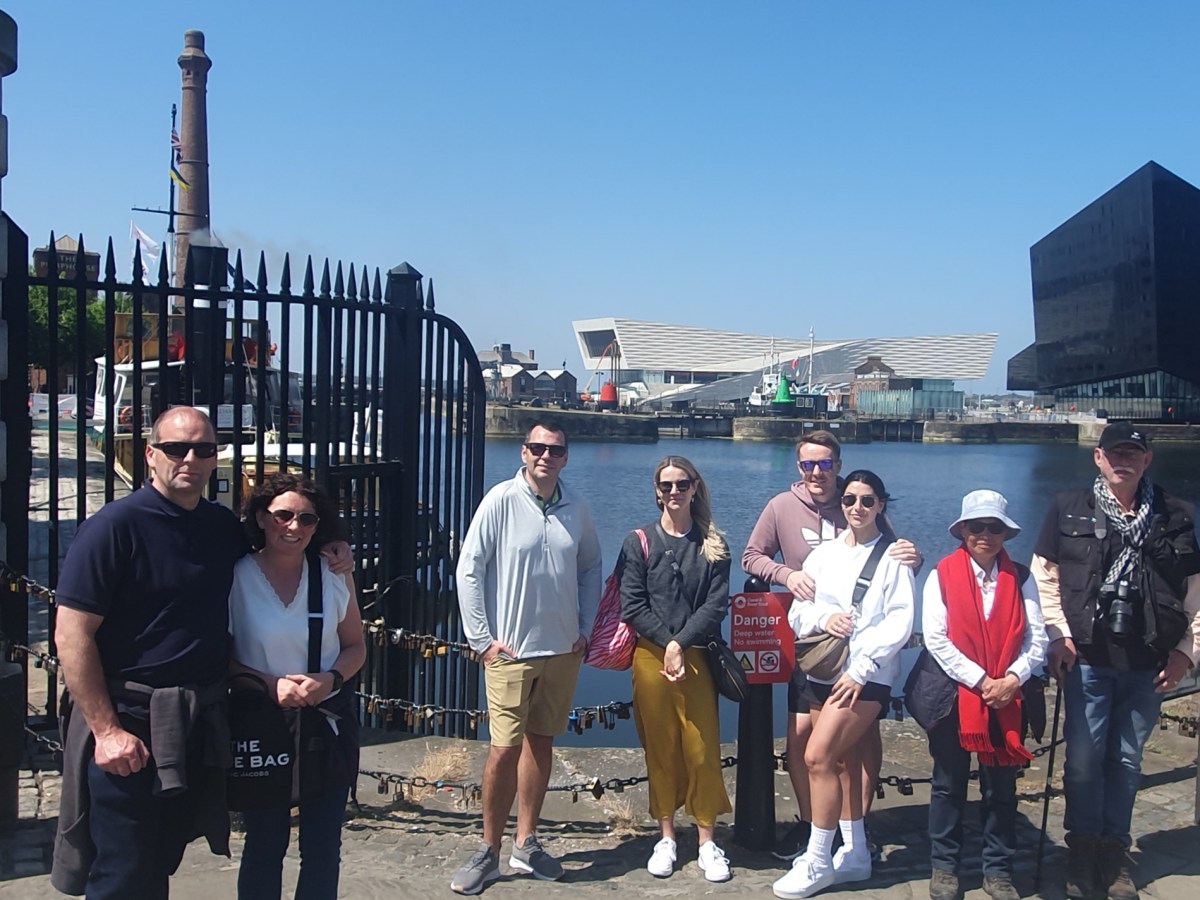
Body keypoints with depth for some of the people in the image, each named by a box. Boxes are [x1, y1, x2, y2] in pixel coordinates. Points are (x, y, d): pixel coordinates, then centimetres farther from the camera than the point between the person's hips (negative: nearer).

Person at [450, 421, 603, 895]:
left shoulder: (576, 506, 3)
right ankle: (489, 851, 13)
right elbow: (468, 569, -8)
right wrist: (481, 638, -9)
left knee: (541, 742, 12)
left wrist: (585, 628, 8)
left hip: (562, 649, 4)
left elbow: (590, 568, 14)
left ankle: (526, 844, 25)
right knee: (505, 749, -3)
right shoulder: (501, 501, -9)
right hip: (511, 650, -4)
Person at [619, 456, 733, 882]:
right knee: (660, 750, 7)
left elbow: (717, 604, -3)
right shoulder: (639, 542, 3)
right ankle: (666, 838, 19)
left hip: (697, 659, 0)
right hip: (651, 656, 0)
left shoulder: (712, 545, 5)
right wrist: (667, 644, -12)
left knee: (702, 748, 1)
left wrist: (681, 644, -13)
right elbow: (632, 606, -3)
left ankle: (707, 841, 13)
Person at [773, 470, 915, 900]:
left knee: (818, 756, -15)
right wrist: (825, 617, -14)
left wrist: (861, 667, -15)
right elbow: (798, 611, 8)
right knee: (842, 760, 11)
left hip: (866, 675, -5)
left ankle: (817, 863, -3)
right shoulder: (823, 553, 12)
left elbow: (900, 620, -9)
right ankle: (855, 855, 25)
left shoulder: (893, 555, -1)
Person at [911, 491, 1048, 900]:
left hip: (1005, 697, 2)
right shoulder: (942, 574, -3)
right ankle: (944, 866, 21)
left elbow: (1037, 640, -1)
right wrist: (980, 681, -14)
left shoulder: (1020, 578, 5)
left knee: (1001, 785, 8)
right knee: (949, 783, 9)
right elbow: (936, 638, -10)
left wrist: (1012, 679, -15)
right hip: (953, 693, -2)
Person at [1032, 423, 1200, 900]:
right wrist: (1058, 634, -5)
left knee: (1127, 760, 11)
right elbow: (1044, 574, 4)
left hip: (1147, 664, 2)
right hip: (1086, 659, -1)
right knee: (1084, 758, 3)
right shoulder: (1069, 509, 2)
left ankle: (1115, 850, 25)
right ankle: (1083, 849, 18)